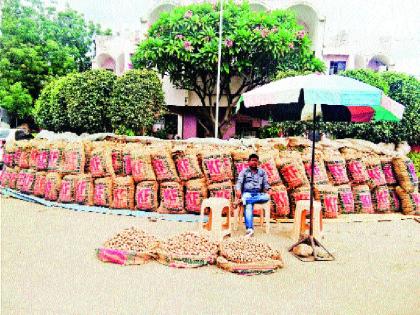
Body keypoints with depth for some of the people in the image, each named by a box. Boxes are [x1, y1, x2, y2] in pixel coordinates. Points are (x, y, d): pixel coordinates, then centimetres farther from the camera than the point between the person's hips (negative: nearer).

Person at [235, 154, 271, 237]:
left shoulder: (262, 172, 21)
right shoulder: (244, 171, 14)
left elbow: (265, 183, 14)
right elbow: (239, 182, 3)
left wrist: (269, 189, -11)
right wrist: (238, 190, -20)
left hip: (258, 194, 3)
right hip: (247, 193, -2)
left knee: (267, 197, -33)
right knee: (248, 206, -35)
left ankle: (245, 200, -38)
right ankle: (249, 229, -49)